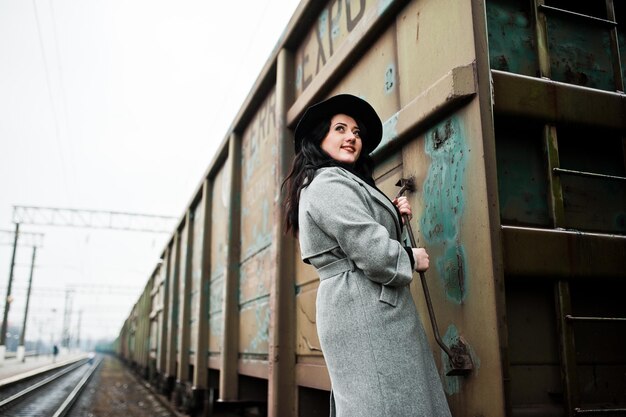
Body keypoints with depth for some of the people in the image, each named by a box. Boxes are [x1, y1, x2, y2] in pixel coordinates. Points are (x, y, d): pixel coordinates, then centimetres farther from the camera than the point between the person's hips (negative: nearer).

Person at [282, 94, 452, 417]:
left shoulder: (346, 183, 22)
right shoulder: (330, 184, -13)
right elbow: (373, 255, -22)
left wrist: (394, 218, 13)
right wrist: (412, 259, -2)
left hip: (353, 308, 10)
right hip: (366, 310, -10)